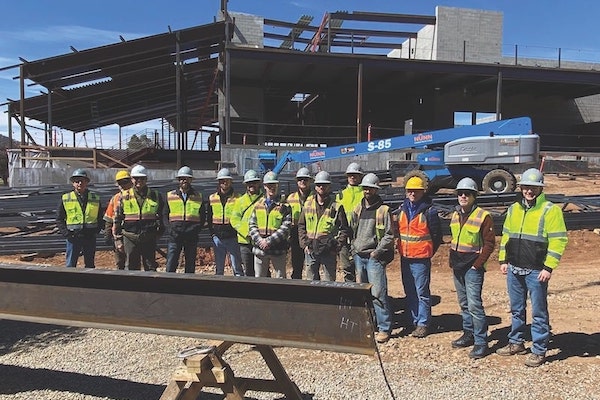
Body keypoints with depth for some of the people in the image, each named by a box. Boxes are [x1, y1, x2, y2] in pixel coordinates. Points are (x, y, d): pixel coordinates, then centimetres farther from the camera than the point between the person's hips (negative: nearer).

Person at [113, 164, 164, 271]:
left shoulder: (156, 196, 6)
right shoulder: (124, 197, 5)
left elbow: (161, 217, 16)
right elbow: (117, 219, 8)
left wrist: (158, 233, 13)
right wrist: (118, 239, 5)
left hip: (149, 239, 0)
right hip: (130, 238, 0)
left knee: (151, 267, 4)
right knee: (131, 269, 5)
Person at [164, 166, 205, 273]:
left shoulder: (198, 197, 9)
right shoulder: (170, 196, 9)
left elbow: (203, 217, 13)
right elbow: (166, 215, 15)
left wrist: (196, 229, -1)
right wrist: (172, 227, 0)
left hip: (192, 237, 1)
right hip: (174, 236, 0)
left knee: (190, 267, 5)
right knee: (170, 266, -7)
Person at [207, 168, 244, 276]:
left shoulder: (237, 198, -1)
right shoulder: (212, 198, 10)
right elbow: (209, 217, 17)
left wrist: (238, 232, -6)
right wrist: (212, 232, 8)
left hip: (232, 238, -3)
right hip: (217, 238, 4)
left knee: (237, 267, -1)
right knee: (219, 269, 11)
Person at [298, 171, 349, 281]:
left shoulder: (336, 206, -3)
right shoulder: (308, 204, 7)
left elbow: (344, 229, -2)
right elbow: (301, 226, 11)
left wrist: (337, 247, -10)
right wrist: (304, 244, 1)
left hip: (329, 252, -3)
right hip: (310, 250, 3)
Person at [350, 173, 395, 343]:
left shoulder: (383, 210, -5)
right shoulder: (357, 210, 12)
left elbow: (389, 236, -7)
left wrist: (376, 252, -12)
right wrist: (354, 249, 8)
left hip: (375, 257, -6)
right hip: (359, 256, 6)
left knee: (378, 293, -8)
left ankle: (384, 328, 1)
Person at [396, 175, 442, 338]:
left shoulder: (429, 210, -9)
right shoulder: (402, 208, 9)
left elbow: (437, 235, -4)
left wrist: (428, 252, 0)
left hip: (421, 259, -6)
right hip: (405, 257, 6)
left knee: (422, 292, 0)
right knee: (409, 292, 13)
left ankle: (423, 324, 9)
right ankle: (414, 321, 25)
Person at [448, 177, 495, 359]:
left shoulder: (483, 216, -10)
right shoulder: (455, 215, 10)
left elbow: (489, 243, -10)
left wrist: (477, 264, -14)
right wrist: (452, 260, 11)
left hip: (473, 267, -7)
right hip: (457, 267, 7)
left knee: (474, 304, -8)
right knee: (464, 303, 15)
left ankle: (481, 342, 1)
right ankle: (468, 334, 28)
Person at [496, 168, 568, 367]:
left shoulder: (550, 210, -8)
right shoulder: (514, 209, 10)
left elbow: (558, 240, -12)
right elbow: (506, 235, 17)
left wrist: (548, 267, -16)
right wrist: (503, 260, 12)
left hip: (536, 271, -6)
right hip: (514, 269, 6)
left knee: (539, 312, 4)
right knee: (516, 309, 17)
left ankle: (539, 351, 15)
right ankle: (516, 343, 31)